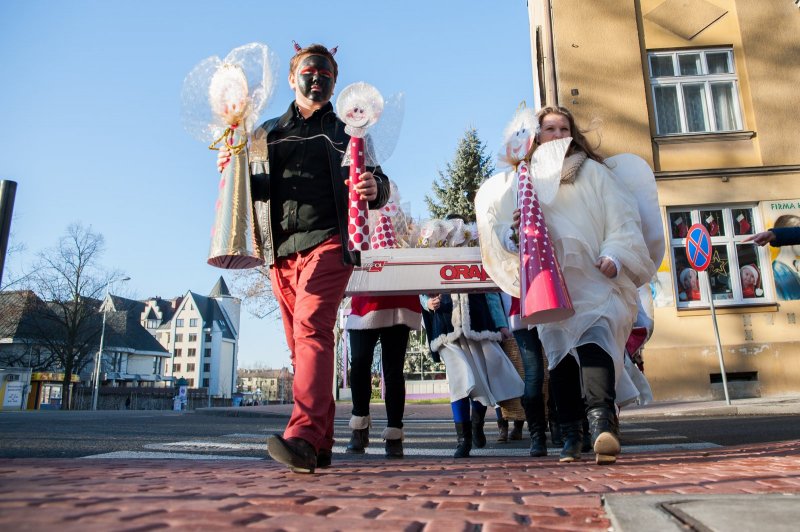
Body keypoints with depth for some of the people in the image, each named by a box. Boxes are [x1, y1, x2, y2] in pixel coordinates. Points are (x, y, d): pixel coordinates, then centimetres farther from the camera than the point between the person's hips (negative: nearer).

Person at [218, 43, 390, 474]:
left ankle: (303, 437, -29)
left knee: (311, 330, -22)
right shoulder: (265, 135, 22)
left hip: (327, 243, -4)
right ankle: (321, 445, 11)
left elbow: (380, 185, 10)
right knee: (300, 344, 4)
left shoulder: (347, 134, 15)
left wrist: (375, 188, -13)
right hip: (280, 250, 4)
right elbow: (248, 191, 20)